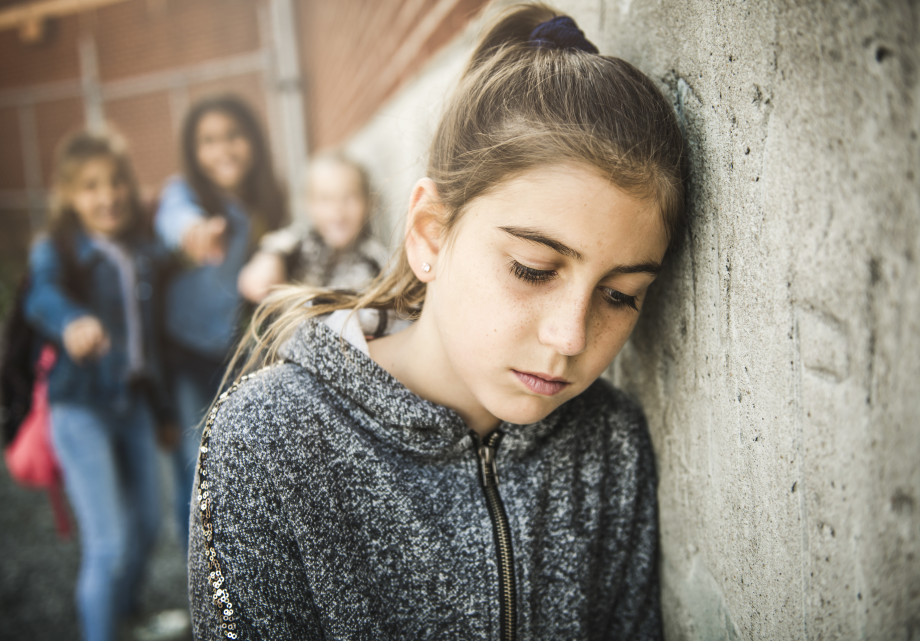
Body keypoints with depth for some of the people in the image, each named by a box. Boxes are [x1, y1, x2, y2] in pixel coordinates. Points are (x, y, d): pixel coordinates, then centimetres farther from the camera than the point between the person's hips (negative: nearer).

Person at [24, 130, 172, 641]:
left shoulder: (145, 249, 4)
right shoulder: (56, 250, -10)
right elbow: (43, 297, -32)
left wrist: (164, 407, 13)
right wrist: (72, 323, -54)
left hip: (135, 402, 5)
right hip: (82, 407, -5)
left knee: (147, 524, 15)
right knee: (108, 545, -9)